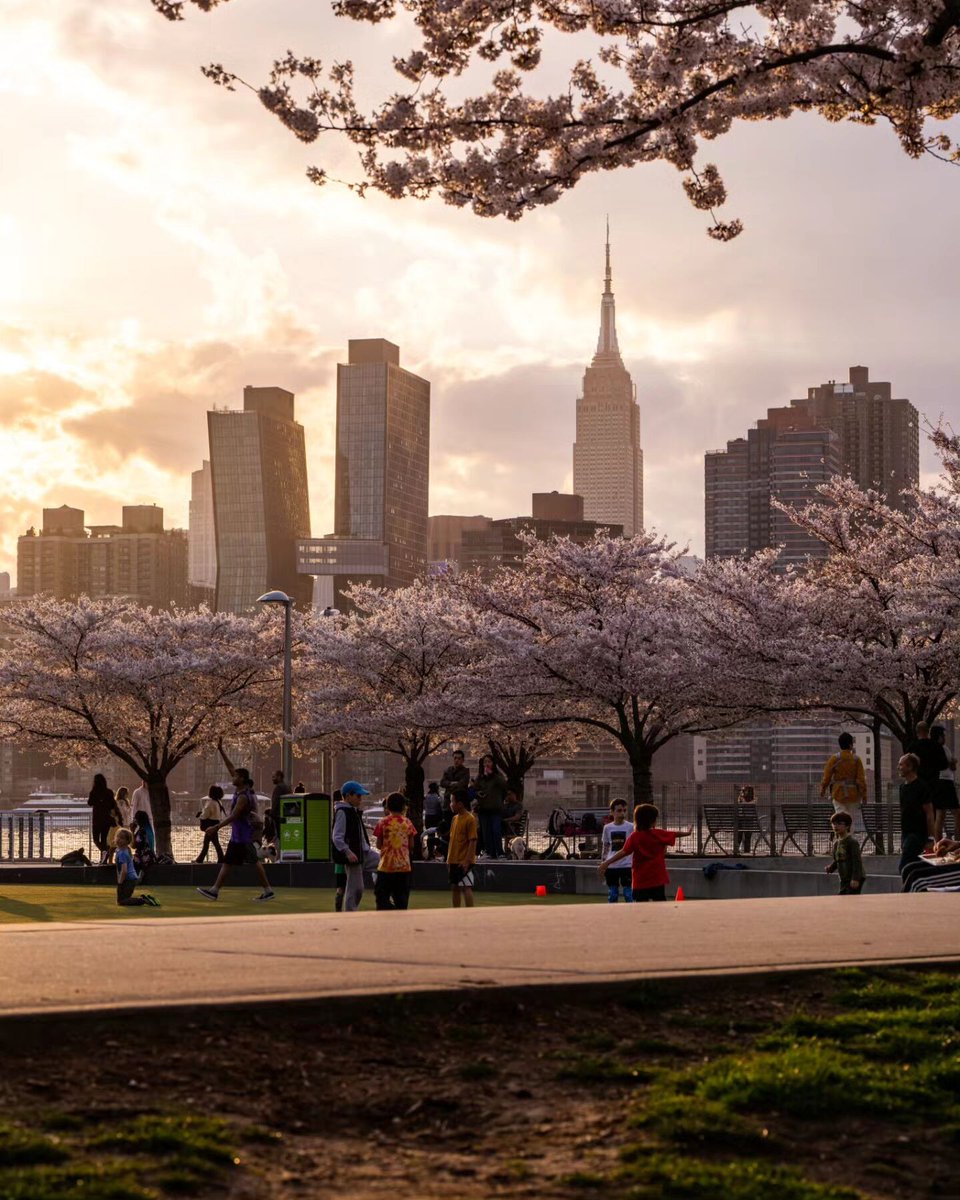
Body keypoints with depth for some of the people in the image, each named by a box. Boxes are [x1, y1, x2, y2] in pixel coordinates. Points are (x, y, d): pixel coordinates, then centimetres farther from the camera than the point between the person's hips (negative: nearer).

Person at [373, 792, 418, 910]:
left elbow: (379, 845, -2)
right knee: (401, 898, 8)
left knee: (382, 896, 3)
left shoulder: (383, 823, -5)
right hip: (404, 866, 2)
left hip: (386, 865, -2)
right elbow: (411, 844, 5)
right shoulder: (407, 822, -1)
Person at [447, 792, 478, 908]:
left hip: (464, 862, -8)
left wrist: (467, 860, -20)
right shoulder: (455, 818, 13)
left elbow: (473, 841, -15)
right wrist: (448, 859, 14)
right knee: (454, 887, 10)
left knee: (466, 888, -9)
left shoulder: (470, 819, -12)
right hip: (453, 861, 8)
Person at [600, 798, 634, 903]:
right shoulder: (607, 828, 5)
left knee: (628, 892, -3)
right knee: (612, 893, 8)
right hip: (611, 865, 3)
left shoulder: (630, 827, -2)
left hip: (626, 865, -3)